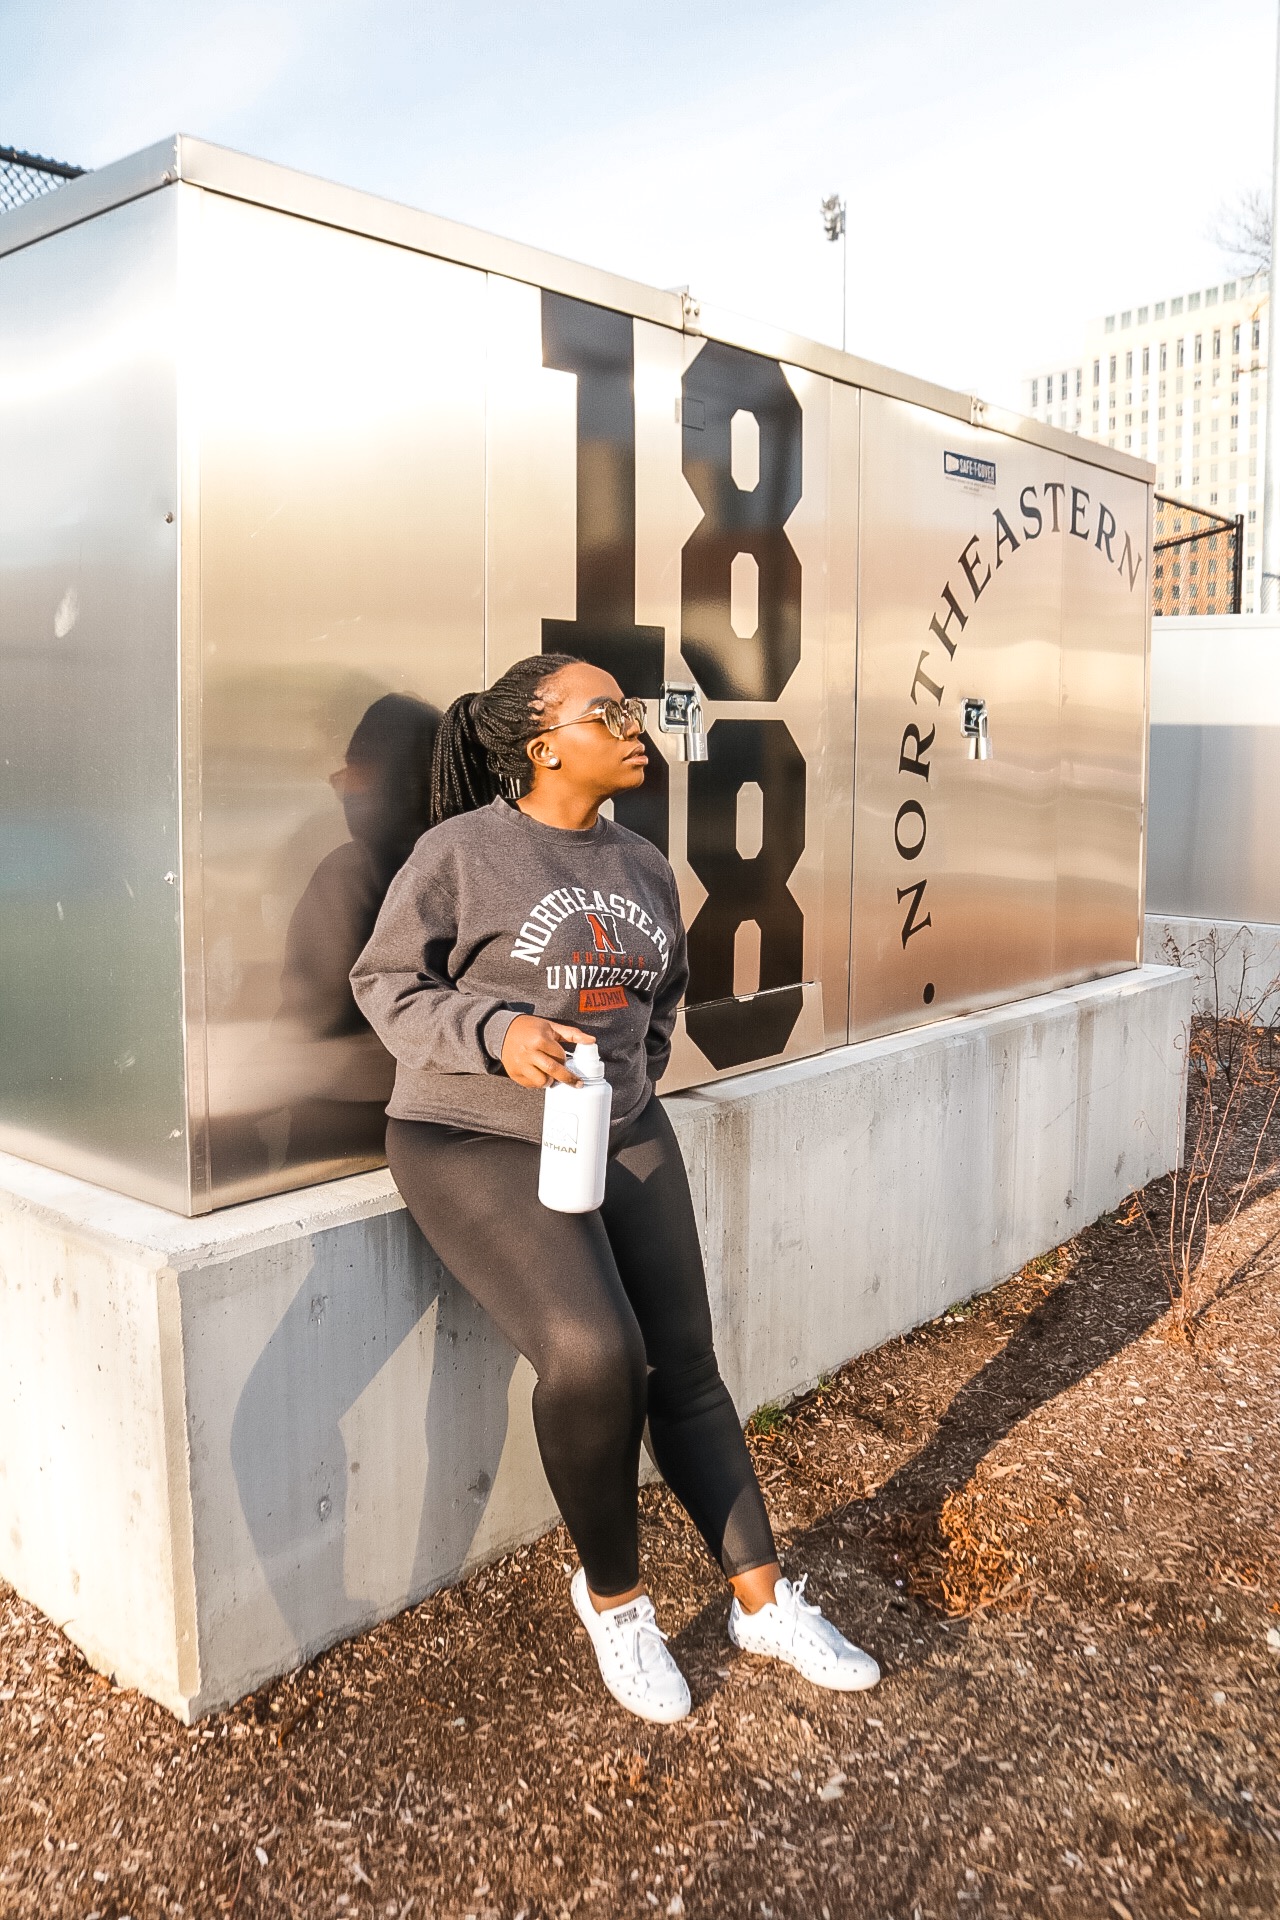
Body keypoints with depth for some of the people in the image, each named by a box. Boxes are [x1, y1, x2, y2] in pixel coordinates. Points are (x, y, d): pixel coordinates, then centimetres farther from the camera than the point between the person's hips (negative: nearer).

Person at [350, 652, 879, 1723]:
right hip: (479, 1142, -6)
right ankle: (612, 1592, 3)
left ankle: (765, 1602, 17)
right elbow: (388, 984, -6)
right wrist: (496, 1032, -22)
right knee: (594, 1354, -24)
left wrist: (638, 1074, 10)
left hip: (624, 1134, 6)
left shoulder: (644, 867, 10)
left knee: (685, 1367, 2)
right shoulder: (463, 851, -8)